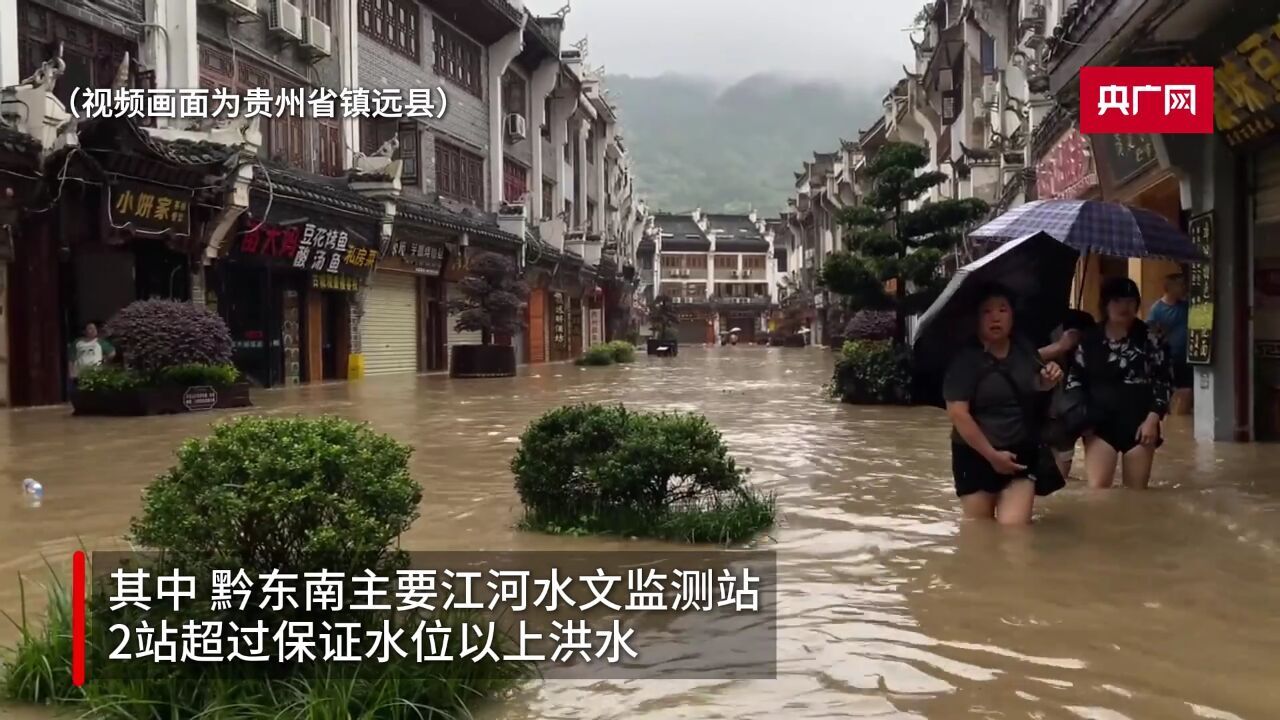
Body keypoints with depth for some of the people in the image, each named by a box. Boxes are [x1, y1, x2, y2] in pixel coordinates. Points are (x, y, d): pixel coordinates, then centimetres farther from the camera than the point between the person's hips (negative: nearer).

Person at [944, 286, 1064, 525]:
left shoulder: (1025, 351, 1)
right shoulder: (965, 359, -15)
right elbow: (958, 413, -20)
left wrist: (1048, 380, -2)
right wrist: (991, 454, -20)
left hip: (1022, 453, 3)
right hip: (976, 455, -3)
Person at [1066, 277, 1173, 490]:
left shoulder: (1148, 338, -1)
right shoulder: (1090, 339, 2)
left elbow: (1164, 380, 0)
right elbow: (1075, 379, 9)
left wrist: (1153, 418, -8)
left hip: (1139, 424, 0)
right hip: (1100, 424, 0)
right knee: (1096, 489, -7)